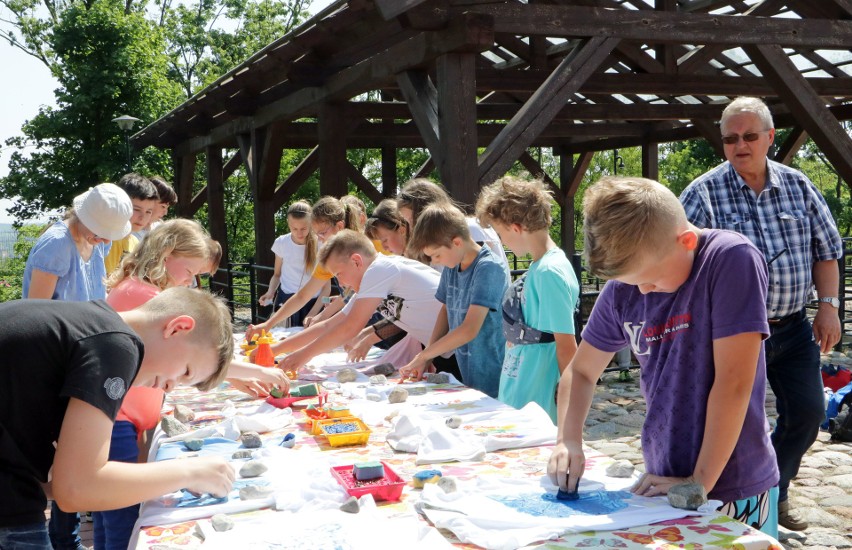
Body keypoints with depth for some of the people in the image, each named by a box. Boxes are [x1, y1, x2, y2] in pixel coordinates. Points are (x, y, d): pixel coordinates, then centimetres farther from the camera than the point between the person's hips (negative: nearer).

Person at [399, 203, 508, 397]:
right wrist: (428, 358, 2)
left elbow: (470, 329, -23)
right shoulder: (451, 267, 5)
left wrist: (423, 356, -16)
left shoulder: (489, 268, -19)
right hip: (467, 377, 7)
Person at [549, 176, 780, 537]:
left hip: (733, 489, -5)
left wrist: (700, 482, -17)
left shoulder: (731, 260, -18)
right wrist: (568, 440, -9)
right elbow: (581, 371, 8)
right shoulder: (623, 286, -3)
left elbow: (733, 380, -21)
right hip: (665, 483, 5)